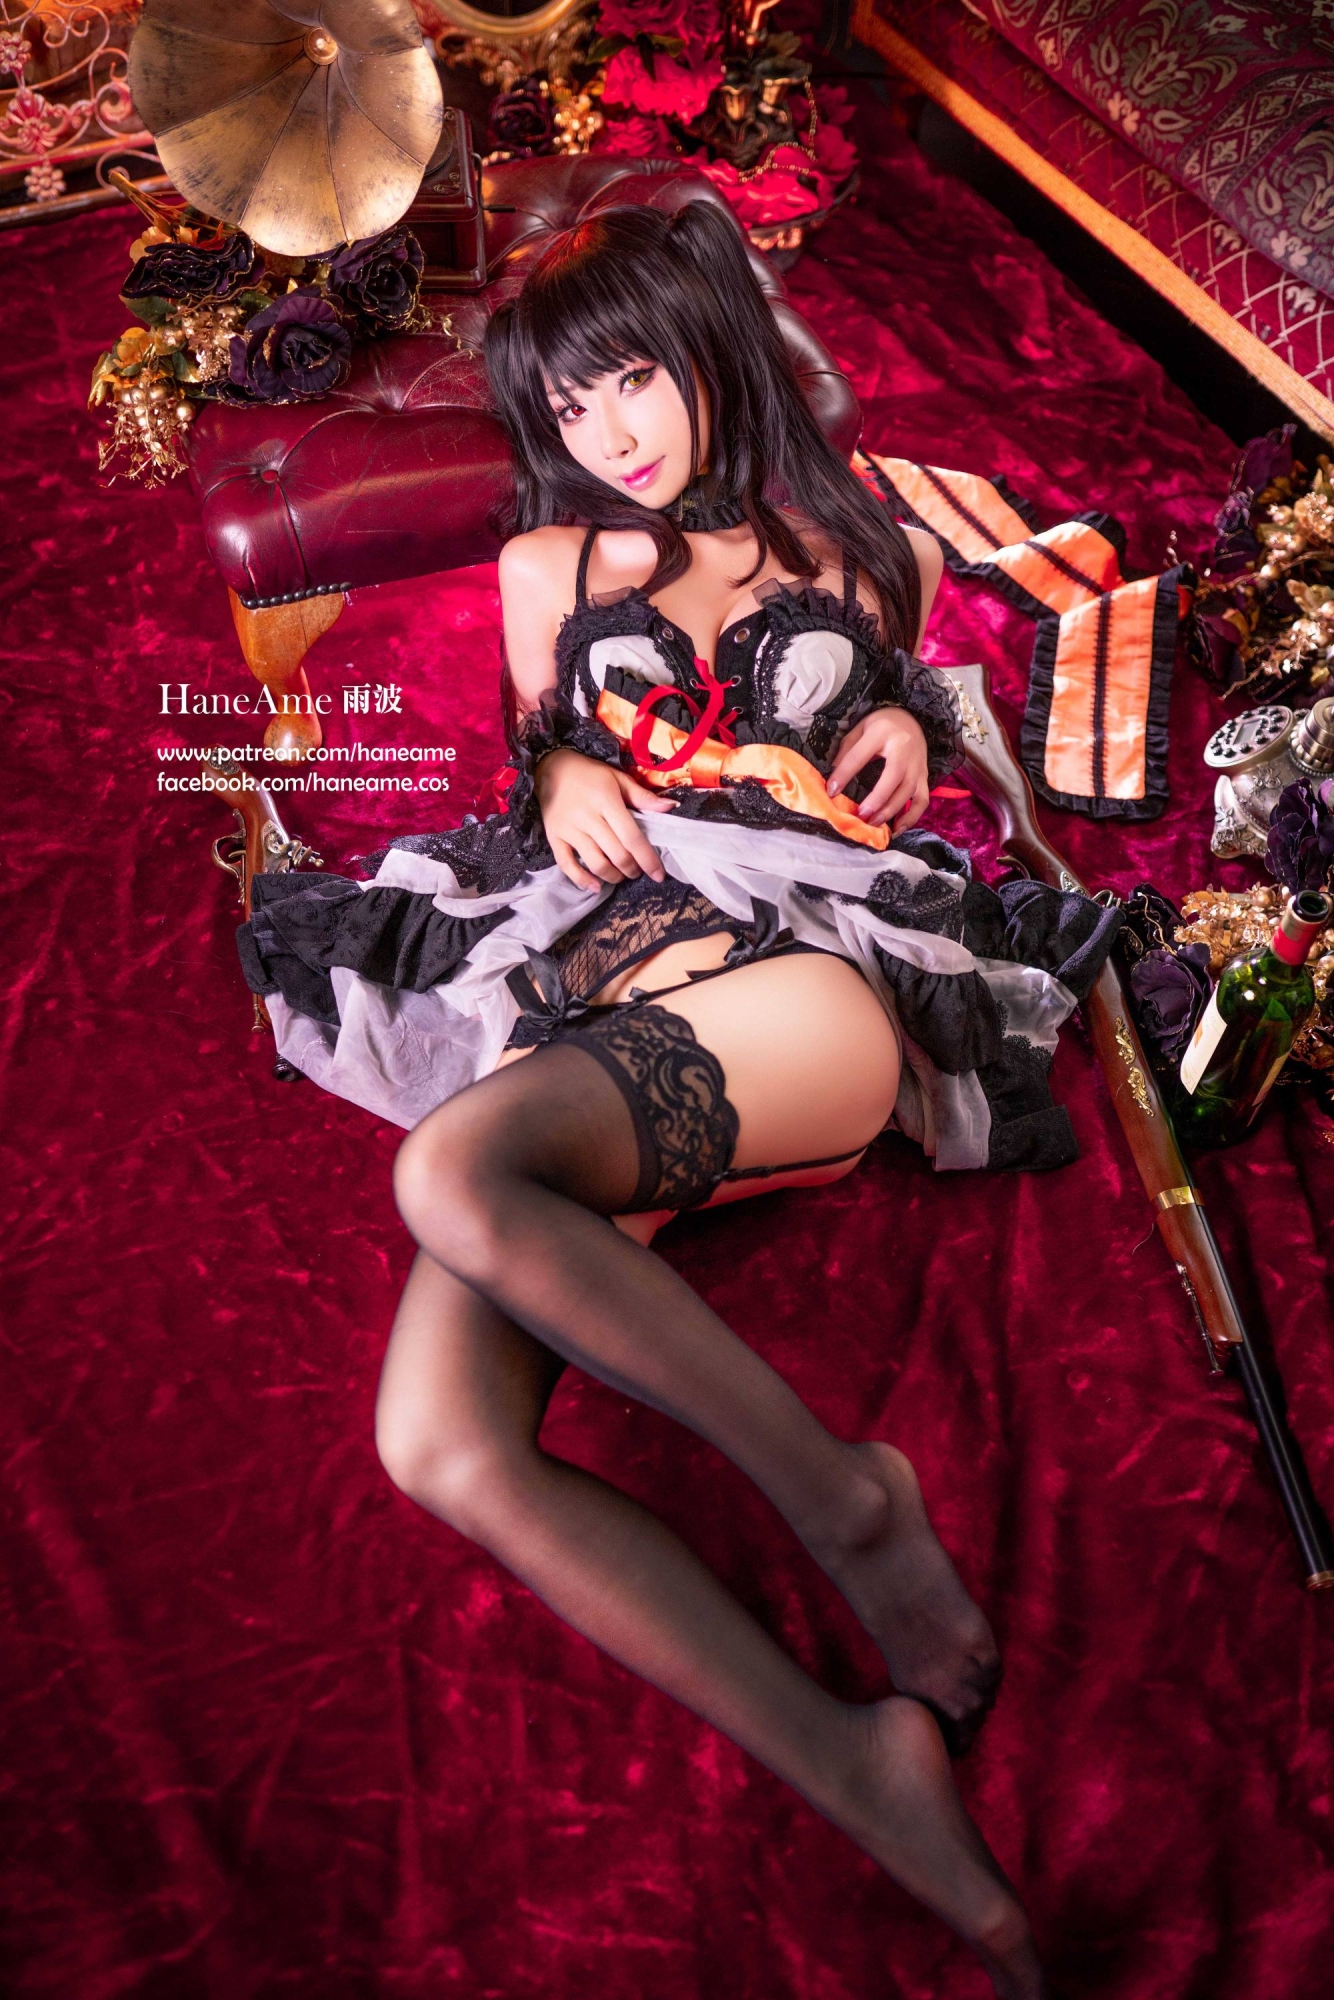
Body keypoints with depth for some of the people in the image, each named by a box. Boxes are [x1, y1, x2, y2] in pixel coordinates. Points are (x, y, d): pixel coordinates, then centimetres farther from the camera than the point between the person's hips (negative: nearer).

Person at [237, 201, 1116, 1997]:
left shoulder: (865, 548, 24)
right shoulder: (550, 565, 27)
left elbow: (927, 715, 34)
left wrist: (910, 730, 10)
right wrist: (562, 777, 11)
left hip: (801, 972, -3)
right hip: (582, 989, 3)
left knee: (455, 1172, -37)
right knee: (441, 1446, -26)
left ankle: (844, 1493, -19)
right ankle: (860, 1769, -22)